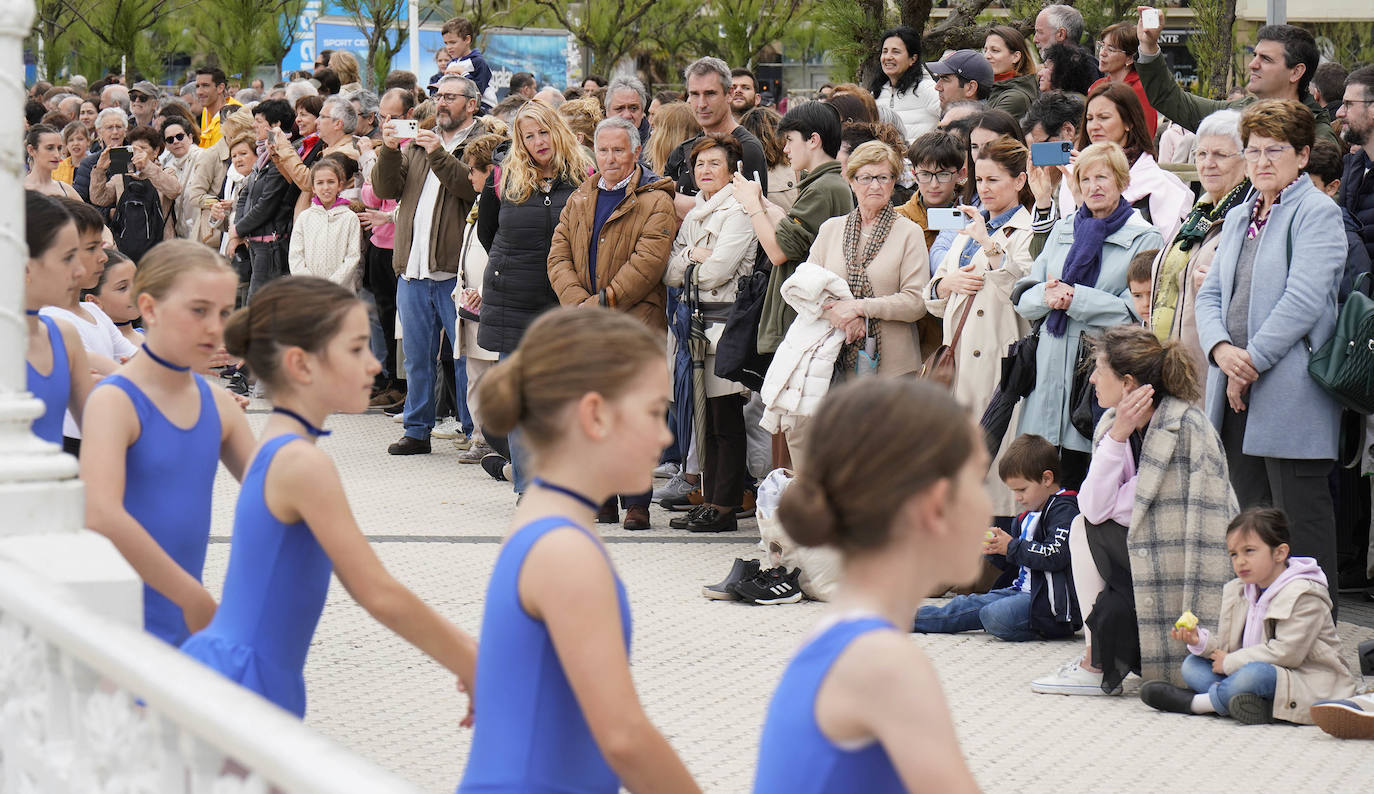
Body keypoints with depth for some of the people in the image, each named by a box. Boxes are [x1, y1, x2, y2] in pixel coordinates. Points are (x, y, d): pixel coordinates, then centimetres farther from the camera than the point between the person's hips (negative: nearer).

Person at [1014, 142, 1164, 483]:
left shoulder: (1144, 239, 1)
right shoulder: (1063, 230, 18)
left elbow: (1137, 310, -10)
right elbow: (1024, 300, 14)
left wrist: (1075, 299, -12)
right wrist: (1047, 295, -9)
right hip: (1053, 371, 5)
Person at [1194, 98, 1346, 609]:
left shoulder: (1317, 213, -6)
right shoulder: (1239, 218, 19)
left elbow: (1304, 300, -15)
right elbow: (1211, 294, 15)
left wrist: (1251, 362, -14)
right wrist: (1221, 350, -6)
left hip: (1292, 390, -8)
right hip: (1238, 394, 8)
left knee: (1300, 517, -5)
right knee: (1250, 516, 11)